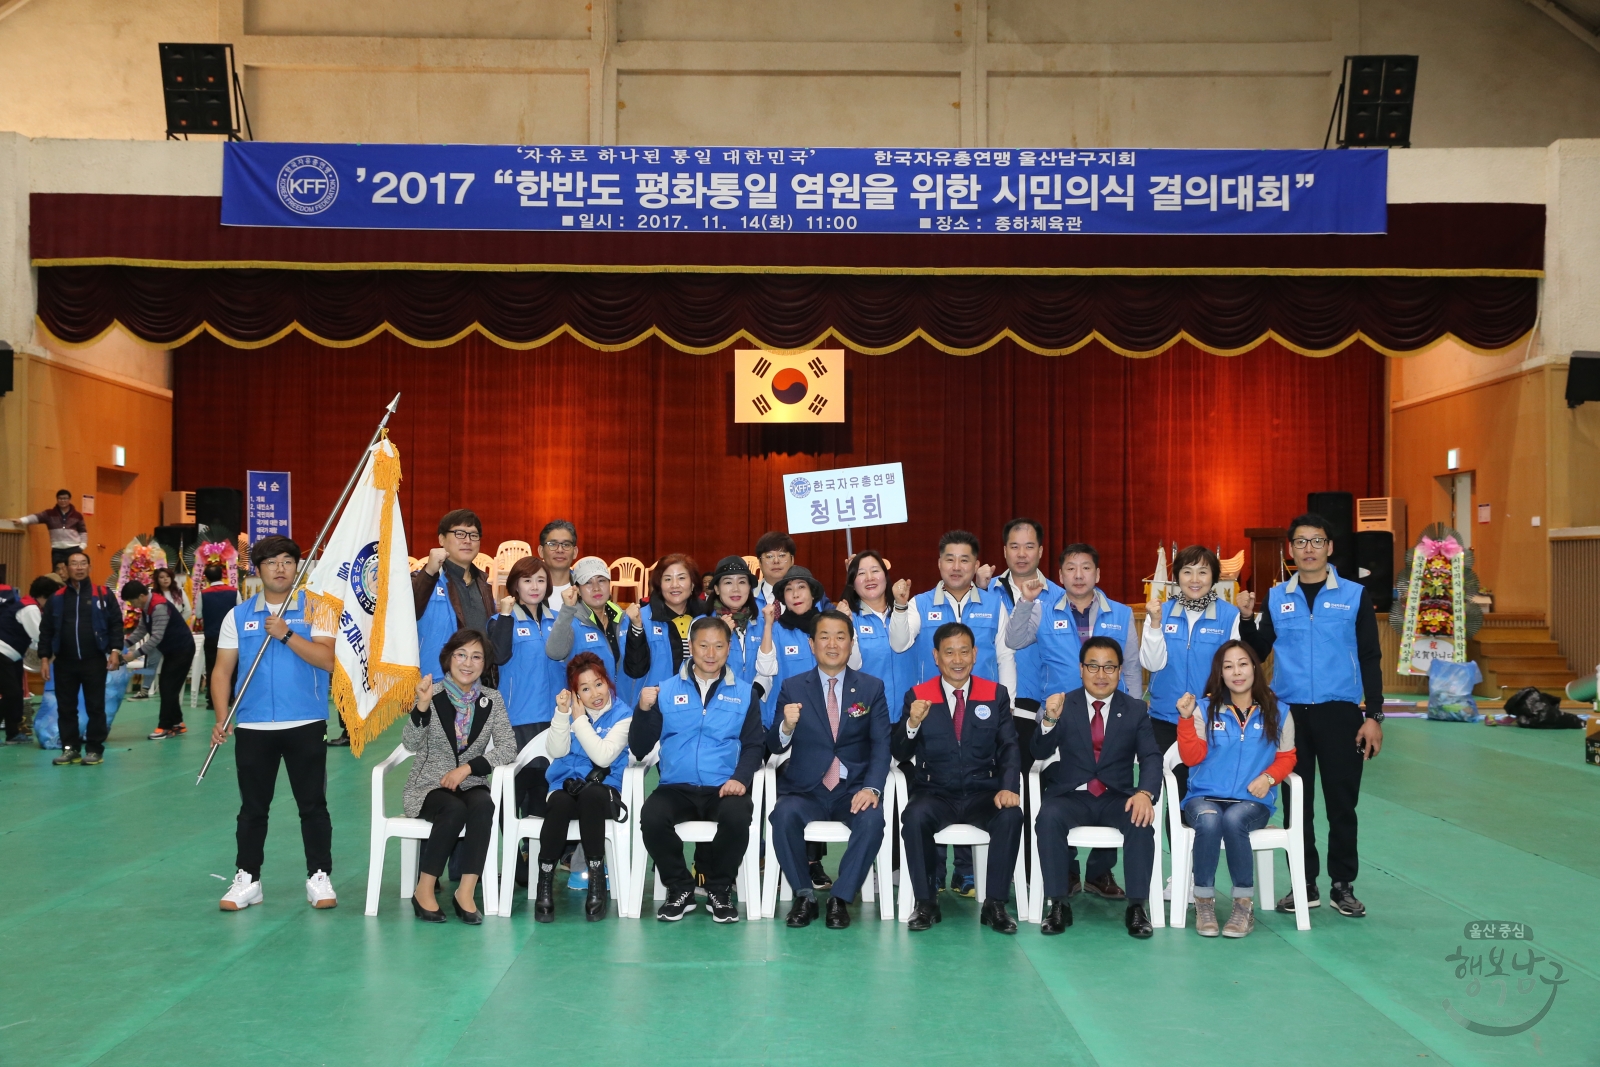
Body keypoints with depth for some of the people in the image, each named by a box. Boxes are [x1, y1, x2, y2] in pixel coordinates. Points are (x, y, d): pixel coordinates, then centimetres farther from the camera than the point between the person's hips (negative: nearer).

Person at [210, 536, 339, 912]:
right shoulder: (238, 616, 6)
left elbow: (327, 660, -12)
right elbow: (222, 671, 5)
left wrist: (286, 635, -20)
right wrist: (221, 719, -6)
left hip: (306, 724, -2)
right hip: (253, 726, 2)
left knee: (313, 804, 4)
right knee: (253, 807, 10)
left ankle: (319, 877, 13)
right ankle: (247, 879, 20)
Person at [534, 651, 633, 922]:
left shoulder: (623, 715, 1)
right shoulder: (570, 710, 13)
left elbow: (603, 756, -12)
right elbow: (557, 752, 0)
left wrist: (580, 720, -8)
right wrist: (562, 714, -10)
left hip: (602, 791, -2)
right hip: (566, 787, 2)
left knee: (590, 794, -39)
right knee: (560, 803, -36)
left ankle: (597, 879, -31)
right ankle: (544, 882, -25)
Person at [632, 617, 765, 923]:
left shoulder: (744, 693, 11)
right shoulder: (666, 690, 10)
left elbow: (754, 744, 7)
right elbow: (639, 749, 7)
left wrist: (741, 777, -12)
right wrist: (644, 710, -10)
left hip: (724, 788, -1)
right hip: (676, 787, 1)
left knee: (737, 816, -33)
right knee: (651, 817, -30)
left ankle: (719, 890, -6)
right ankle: (680, 889, -5)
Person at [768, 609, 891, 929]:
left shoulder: (872, 688, 8)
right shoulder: (793, 688, 8)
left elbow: (881, 744, 0)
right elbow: (774, 746, 3)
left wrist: (872, 788, -18)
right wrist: (786, 726, -22)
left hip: (854, 789, 0)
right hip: (805, 790, 0)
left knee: (872, 819, -31)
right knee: (784, 815, -31)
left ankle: (840, 898, -13)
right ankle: (804, 895, -10)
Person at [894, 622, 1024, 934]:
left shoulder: (996, 694, 9)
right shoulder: (917, 695, 5)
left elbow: (1010, 748, 2)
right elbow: (900, 754, 1)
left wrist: (1008, 788, -17)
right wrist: (912, 724, -21)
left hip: (983, 792, 1)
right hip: (935, 793, 0)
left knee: (1011, 815, -30)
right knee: (914, 817, -32)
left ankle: (995, 905, -16)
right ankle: (926, 903, -15)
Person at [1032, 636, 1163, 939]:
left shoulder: (1136, 709, 8)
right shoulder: (1063, 704, 4)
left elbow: (1151, 757, -3)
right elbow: (1040, 753, -6)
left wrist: (1145, 793, -24)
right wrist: (1050, 721, -27)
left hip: (1117, 797, 1)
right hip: (1071, 796, -1)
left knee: (1141, 821, -30)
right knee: (1049, 816, -32)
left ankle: (1137, 906, -21)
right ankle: (1057, 903, -24)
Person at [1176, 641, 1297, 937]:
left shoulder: (1276, 712, 7)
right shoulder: (1206, 709, 5)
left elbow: (1286, 757, 13)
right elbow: (1192, 757, -1)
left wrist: (1268, 777, -7)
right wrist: (1186, 718, -14)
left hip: (1253, 801, 0)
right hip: (1205, 797, 0)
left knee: (1233, 819, -35)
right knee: (1209, 820, -35)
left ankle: (1244, 904, -19)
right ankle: (1204, 901, -17)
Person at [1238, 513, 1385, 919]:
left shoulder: (1355, 595, 1)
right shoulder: (1276, 598, 6)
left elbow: (1370, 657, 1)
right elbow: (1258, 654, 9)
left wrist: (1374, 716, -4)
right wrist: (1247, 619, -8)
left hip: (1339, 713, -2)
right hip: (1289, 713, 2)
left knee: (1341, 801, 3)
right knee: (1296, 801, 7)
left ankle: (1343, 886, 14)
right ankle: (1305, 884, 17)